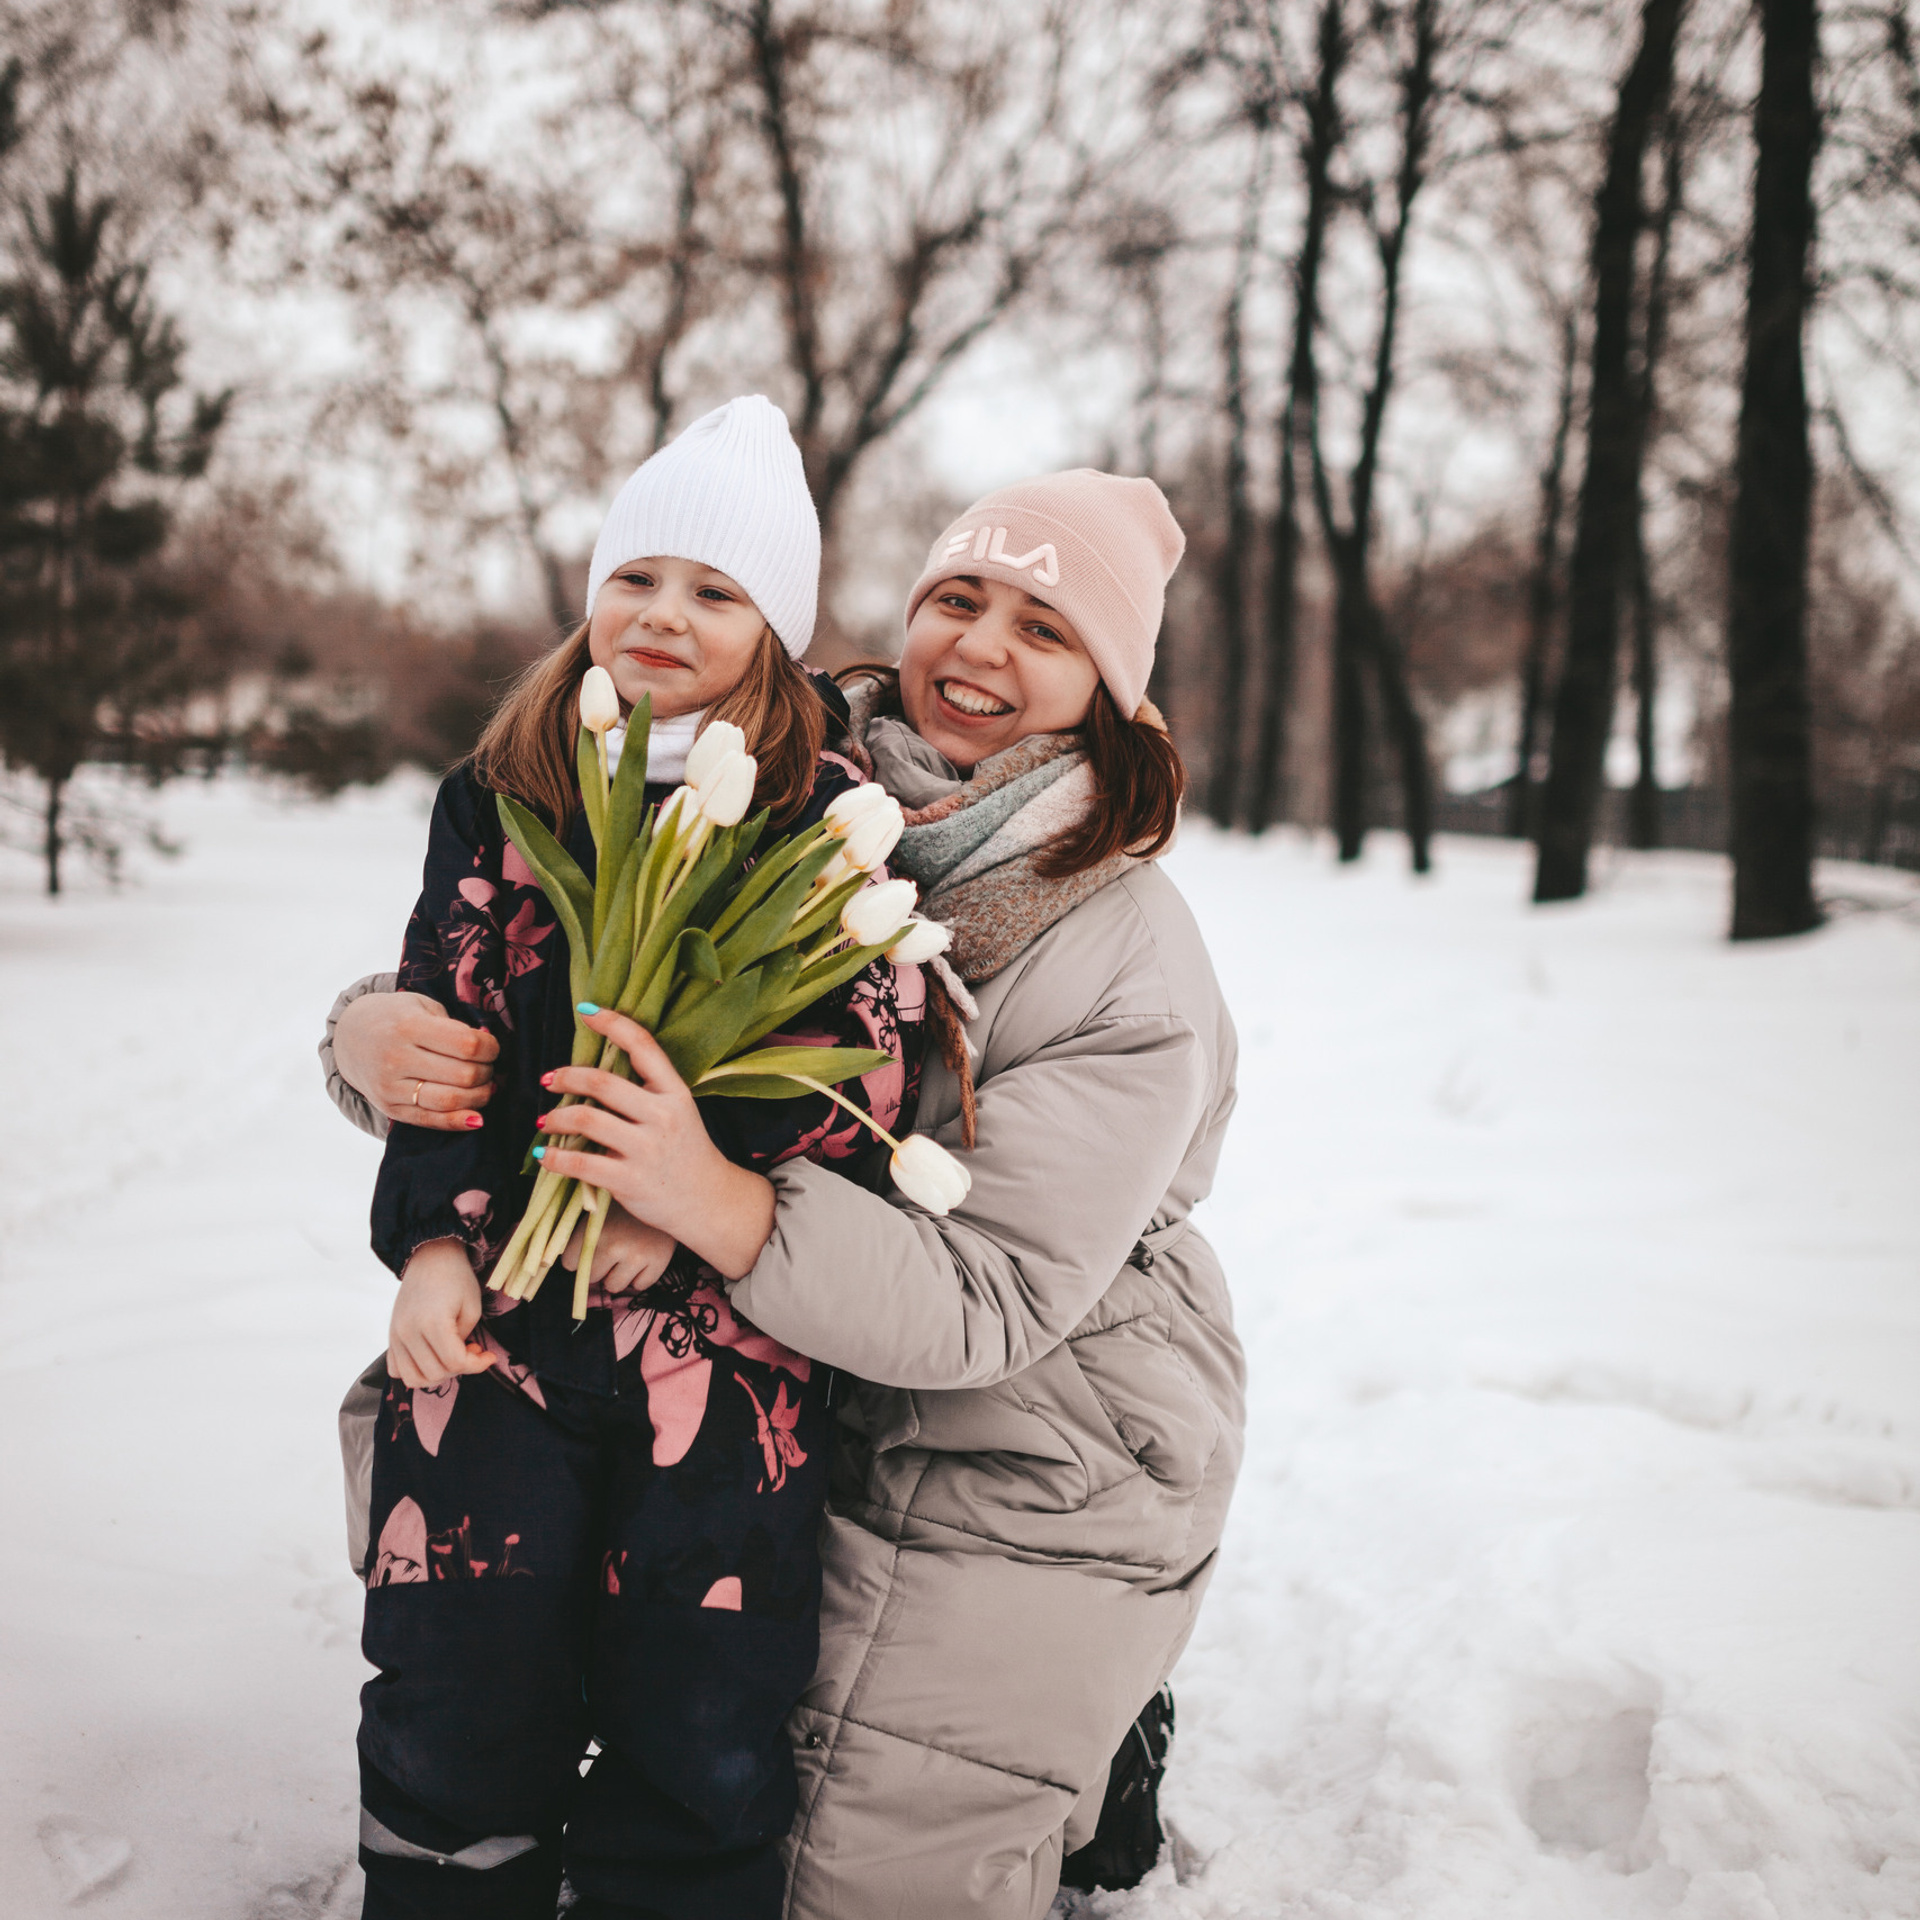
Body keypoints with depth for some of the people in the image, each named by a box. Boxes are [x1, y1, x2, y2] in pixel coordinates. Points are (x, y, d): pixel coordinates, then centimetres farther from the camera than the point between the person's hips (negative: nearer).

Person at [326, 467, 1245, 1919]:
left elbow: (986, 1301, -26)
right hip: (814, 1411, 5)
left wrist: (717, 1201, -40)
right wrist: (378, 1030, -20)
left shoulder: (1132, 966, -19)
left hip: (1037, 1485, -5)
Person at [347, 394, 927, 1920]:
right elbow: (442, 1024, 7)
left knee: (700, 1727, 3)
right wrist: (432, 1241, -5)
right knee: (459, 1700, 6)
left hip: (727, 1312, -2)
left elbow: (868, 1065, -6)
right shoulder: (503, 792, 9)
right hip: (495, 1291, 3)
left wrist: (689, 1210, -14)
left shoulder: (829, 816, 0)